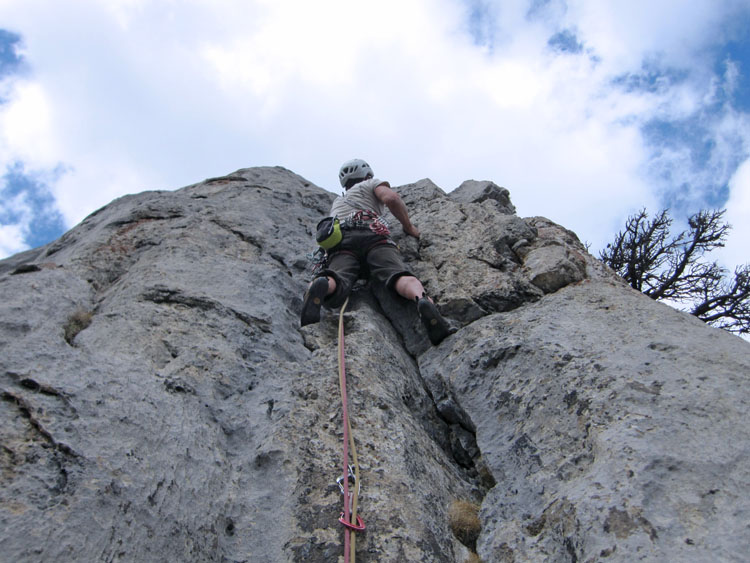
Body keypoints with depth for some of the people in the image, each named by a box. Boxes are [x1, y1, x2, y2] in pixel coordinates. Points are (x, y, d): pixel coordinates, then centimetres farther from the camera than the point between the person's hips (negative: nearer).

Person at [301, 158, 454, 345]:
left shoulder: (337, 202, 47)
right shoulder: (371, 183, 32)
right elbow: (391, 198, 10)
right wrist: (409, 227, 22)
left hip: (340, 242, 3)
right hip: (373, 236, -2)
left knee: (335, 282, -25)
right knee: (400, 276, -23)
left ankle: (320, 286, -60)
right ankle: (423, 300, -55)